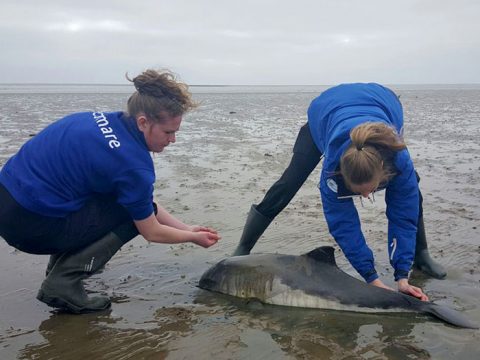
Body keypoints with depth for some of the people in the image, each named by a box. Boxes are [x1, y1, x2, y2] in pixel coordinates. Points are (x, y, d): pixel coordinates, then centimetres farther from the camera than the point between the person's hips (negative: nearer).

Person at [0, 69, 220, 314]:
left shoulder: (107, 120, 4)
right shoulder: (133, 164, -22)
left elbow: (144, 200, 13)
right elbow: (151, 232, -7)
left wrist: (186, 228, 14)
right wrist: (193, 237, 10)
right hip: (28, 223, -9)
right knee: (136, 212, -4)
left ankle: (60, 265, 19)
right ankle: (63, 283, -6)